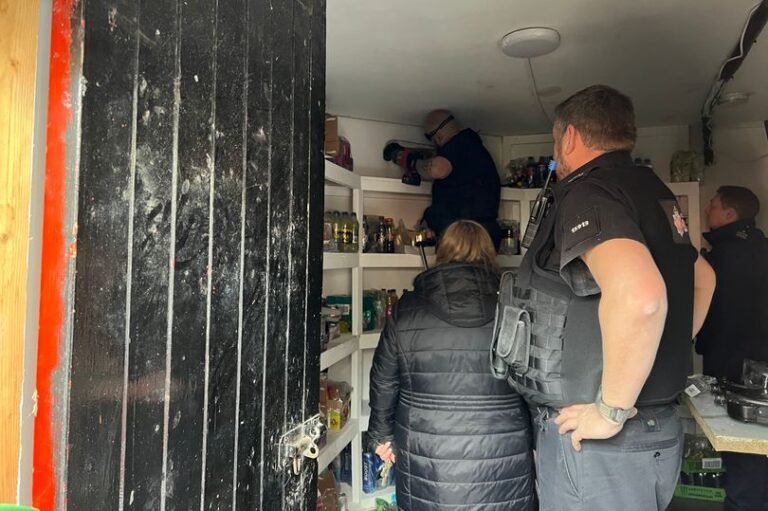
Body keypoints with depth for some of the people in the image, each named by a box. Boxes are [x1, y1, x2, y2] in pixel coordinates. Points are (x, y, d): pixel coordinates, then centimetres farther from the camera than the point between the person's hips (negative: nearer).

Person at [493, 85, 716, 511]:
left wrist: (611, 409, -24)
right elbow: (702, 277, 25)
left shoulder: (587, 193, -18)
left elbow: (638, 294, -37)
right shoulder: (652, 191, 10)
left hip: (599, 443, -9)